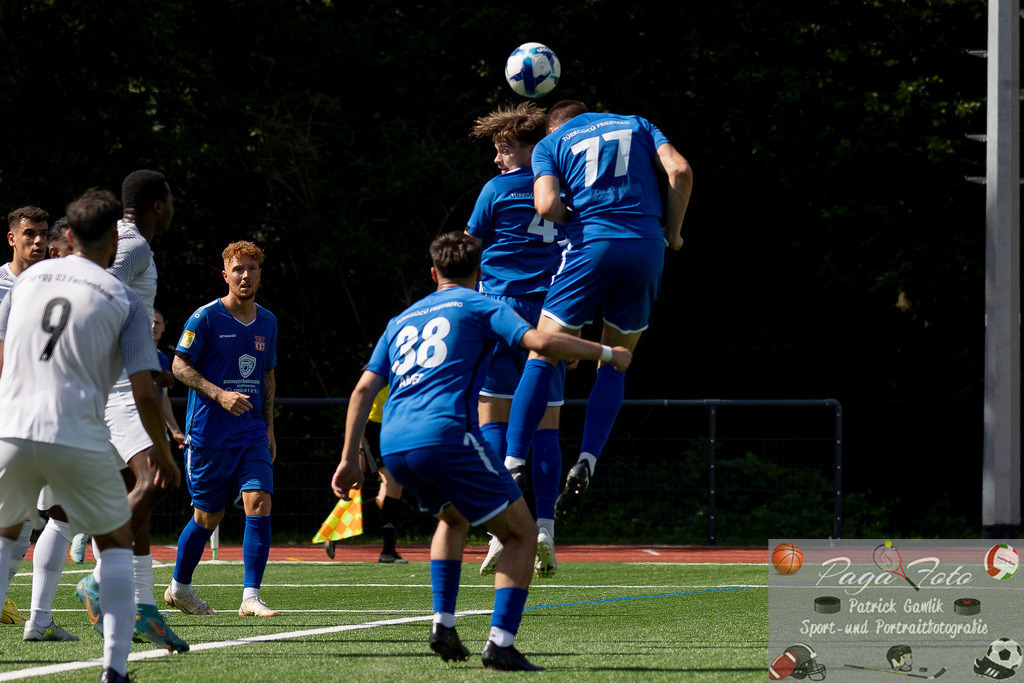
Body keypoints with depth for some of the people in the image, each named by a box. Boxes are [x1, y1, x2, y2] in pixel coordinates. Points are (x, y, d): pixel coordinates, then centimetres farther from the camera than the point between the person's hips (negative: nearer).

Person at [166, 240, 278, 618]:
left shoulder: (267, 322, 10)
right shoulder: (206, 318, -7)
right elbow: (180, 365, -7)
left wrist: (268, 426, 15)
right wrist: (219, 394, -19)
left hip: (252, 434, 4)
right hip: (209, 435, -4)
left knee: (259, 504, -13)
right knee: (208, 516, 5)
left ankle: (250, 597, -11)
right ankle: (179, 586, 28)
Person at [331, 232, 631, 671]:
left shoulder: (402, 320, 27)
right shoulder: (479, 306, 10)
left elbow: (363, 390, 21)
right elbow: (540, 342, -5)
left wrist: (350, 460, 22)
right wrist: (606, 353, 8)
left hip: (393, 446, 6)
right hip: (446, 434, -6)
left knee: (453, 518, 34)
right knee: (522, 534, 4)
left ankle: (443, 623, 18)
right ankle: (500, 643, -11)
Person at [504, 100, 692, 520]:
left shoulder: (550, 143, 15)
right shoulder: (637, 125, 22)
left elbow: (547, 206, -4)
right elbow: (680, 171, 5)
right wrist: (672, 233, 14)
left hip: (592, 245, -2)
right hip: (647, 246, 2)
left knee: (542, 356, 4)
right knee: (613, 364, 14)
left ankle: (513, 464, -7)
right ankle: (585, 465, -2)